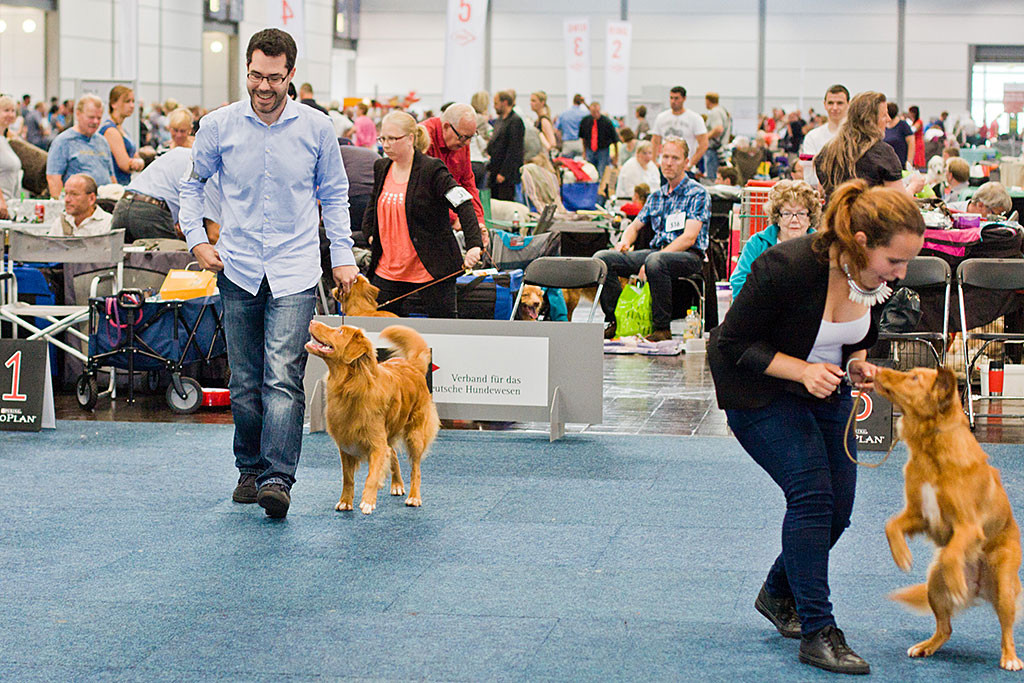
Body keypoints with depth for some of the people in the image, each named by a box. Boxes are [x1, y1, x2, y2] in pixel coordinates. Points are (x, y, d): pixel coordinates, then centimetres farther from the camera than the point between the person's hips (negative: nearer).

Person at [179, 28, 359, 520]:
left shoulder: (317, 129, -1)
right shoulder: (220, 126, -1)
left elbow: (334, 196, 12)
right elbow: (192, 183, 14)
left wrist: (343, 257, 7)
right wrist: (196, 240, 3)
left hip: (294, 272, -2)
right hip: (238, 269, 2)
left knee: (283, 377, -14)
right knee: (245, 381, 9)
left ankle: (277, 478, -19)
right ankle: (249, 470, 24)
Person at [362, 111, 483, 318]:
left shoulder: (432, 169, -12)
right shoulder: (381, 168, 9)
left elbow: (464, 204, -18)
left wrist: (474, 245, -29)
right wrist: (370, 232, 12)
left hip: (431, 269, -6)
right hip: (388, 268, 6)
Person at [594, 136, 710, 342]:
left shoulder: (697, 194, -3)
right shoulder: (656, 197, 20)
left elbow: (689, 238, -13)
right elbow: (635, 225, 28)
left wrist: (651, 262, -22)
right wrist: (625, 242, 1)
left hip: (688, 255, -7)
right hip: (657, 251, 7)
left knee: (655, 261, -41)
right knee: (602, 258, -13)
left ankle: (662, 328, -28)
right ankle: (615, 321, -10)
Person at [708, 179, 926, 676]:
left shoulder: (876, 279, -13)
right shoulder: (787, 268, -33)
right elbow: (734, 344, -22)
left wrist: (858, 365, -13)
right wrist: (802, 370, -31)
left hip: (825, 390, 6)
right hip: (757, 389, -6)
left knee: (837, 507, 2)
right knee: (812, 492, -19)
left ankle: (778, 593, 29)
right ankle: (817, 632, -12)